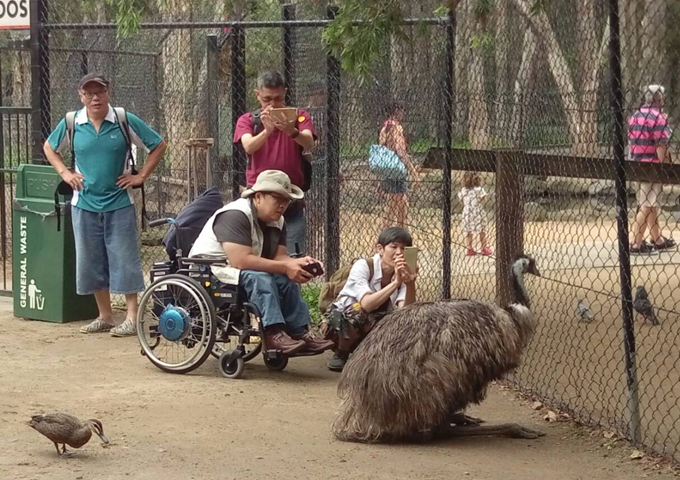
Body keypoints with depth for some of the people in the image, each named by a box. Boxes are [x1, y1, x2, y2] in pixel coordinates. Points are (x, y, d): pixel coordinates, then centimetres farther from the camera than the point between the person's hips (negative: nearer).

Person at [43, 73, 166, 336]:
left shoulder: (125, 121, -6)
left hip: (119, 203, -3)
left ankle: (131, 318, 3)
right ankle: (104, 316, 19)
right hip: (84, 204, 3)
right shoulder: (71, 123, 1)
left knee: (124, 259, -2)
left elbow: (158, 146, 2)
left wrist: (141, 176, -4)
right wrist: (65, 173, 5)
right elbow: (49, 148, 18)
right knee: (91, 261, 8)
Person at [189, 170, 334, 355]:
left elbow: (279, 257, -1)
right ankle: (273, 333, -37)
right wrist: (285, 267, -30)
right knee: (259, 278, -33)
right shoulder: (236, 215, -24)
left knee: (287, 280, -11)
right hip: (210, 269, -9)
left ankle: (299, 331, -14)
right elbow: (240, 260, -32)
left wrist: (299, 263, -24)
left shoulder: (277, 222, 6)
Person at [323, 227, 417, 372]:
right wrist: (396, 282, -45)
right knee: (358, 311, -37)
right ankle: (341, 354, -10)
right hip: (342, 321, -4)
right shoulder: (363, 266, -23)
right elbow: (366, 305, -39)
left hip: (375, 329, 4)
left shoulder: (402, 272, -11)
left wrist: (410, 284, -42)